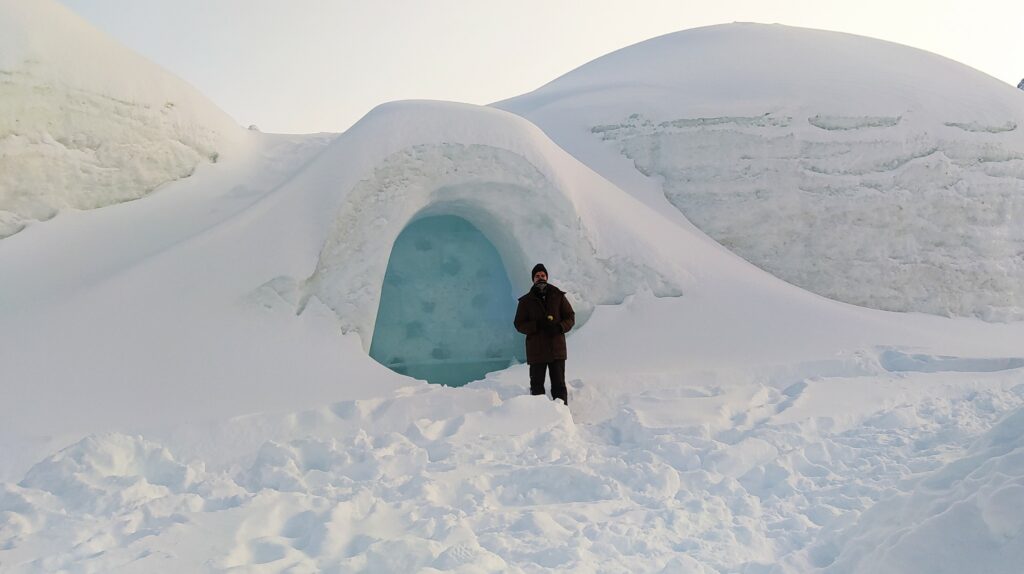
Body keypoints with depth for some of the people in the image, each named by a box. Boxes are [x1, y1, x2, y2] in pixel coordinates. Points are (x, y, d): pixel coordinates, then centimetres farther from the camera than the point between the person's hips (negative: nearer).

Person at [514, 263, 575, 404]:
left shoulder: (558, 296, 6)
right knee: (537, 386, 3)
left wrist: (559, 327, -12)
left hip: (557, 349, 0)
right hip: (536, 350, 0)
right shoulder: (526, 301, 5)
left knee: (559, 385, 3)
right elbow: (519, 324, 2)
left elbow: (570, 317, 8)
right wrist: (537, 325, -15)